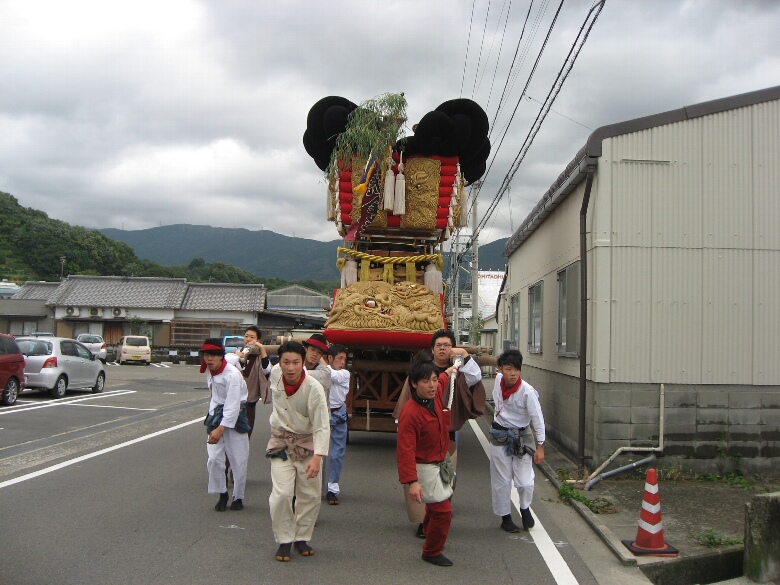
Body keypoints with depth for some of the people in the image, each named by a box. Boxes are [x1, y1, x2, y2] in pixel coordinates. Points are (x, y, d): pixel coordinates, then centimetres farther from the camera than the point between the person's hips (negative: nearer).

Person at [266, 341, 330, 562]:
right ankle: (284, 541, 7)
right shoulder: (275, 373, -11)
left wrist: (317, 457, -34)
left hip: (307, 442, -2)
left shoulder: (314, 388, -24)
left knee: (311, 495, 4)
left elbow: (322, 427, -25)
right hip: (281, 441, 2)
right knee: (281, 494, -11)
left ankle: (302, 538, 25)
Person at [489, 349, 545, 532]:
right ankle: (505, 517, 25)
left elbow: (538, 418, -16)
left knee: (525, 482, -4)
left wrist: (540, 446, -15)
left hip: (521, 438, -3)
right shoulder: (499, 380, -9)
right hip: (499, 436, 3)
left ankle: (525, 508, 28)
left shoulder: (527, 391, -22)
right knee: (501, 481, 8)